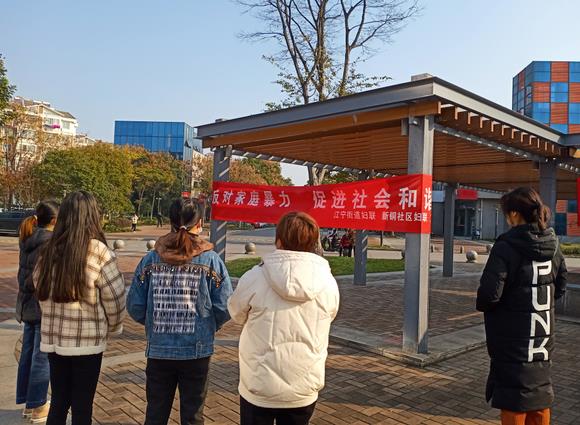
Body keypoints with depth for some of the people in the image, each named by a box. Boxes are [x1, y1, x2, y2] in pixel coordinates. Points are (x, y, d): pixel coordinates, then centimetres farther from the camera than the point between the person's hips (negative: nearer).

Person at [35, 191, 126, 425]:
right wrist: (113, 327, 5)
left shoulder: (48, 250, 0)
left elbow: (40, 290, 7)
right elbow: (115, 297, -13)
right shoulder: (98, 252, -15)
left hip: (53, 338, 5)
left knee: (58, 402, 20)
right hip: (86, 340, -5)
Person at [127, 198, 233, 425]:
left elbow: (135, 307, -3)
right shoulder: (211, 260, -9)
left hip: (158, 351, 2)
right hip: (197, 351, -2)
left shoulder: (150, 259, -4)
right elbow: (225, 308, -11)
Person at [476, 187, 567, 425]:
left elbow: (490, 294, -25)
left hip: (512, 337, -6)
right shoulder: (552, 245, 1)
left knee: (513, 400, 8)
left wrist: (482, 304, -4)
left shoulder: (506, 247, -20)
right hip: (543, 335, 6)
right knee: (539, 394, 21)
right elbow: (560, 287, 12)